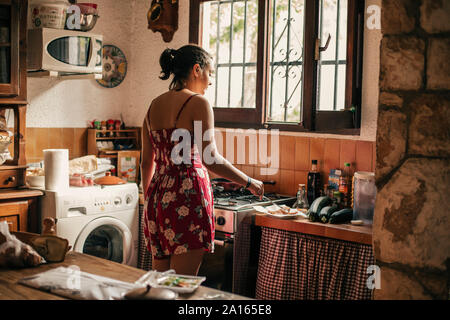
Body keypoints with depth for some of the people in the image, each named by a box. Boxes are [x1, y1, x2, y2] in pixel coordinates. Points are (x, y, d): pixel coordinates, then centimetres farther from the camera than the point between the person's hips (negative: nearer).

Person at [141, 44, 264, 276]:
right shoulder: (197, 103, -8)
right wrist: (249, 182, -5)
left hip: (158, 196, 8)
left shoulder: (154, 105, 13)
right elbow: (210, 159, -16)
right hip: (188, 195, -7)